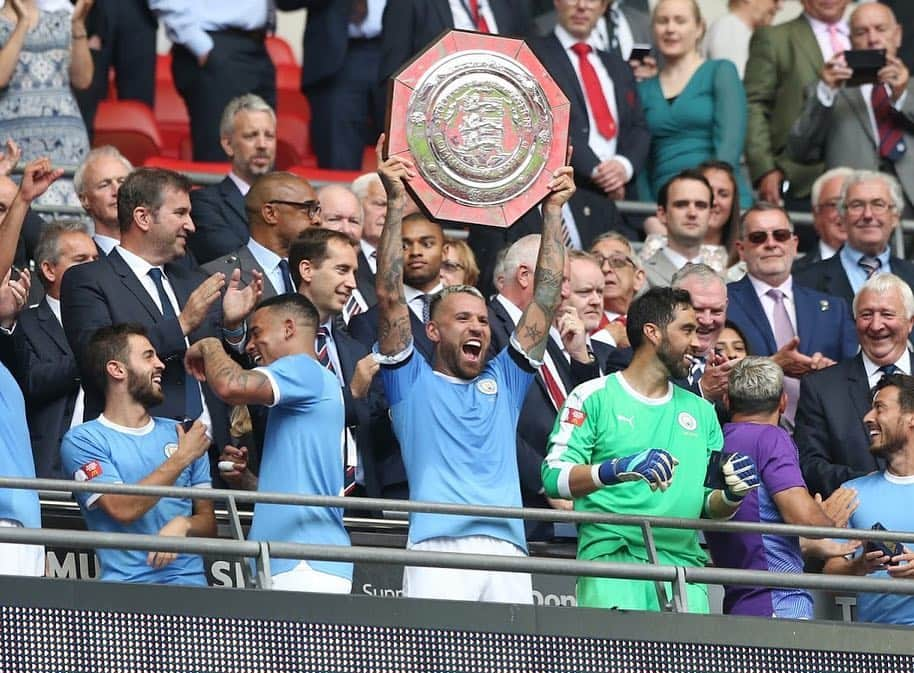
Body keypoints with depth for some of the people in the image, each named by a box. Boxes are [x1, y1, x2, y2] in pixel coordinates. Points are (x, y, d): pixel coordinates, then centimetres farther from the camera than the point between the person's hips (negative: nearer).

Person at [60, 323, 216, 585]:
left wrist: (183, 525, -6)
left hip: (188, 582, 3)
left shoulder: (178, 433, 17)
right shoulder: (83, 440, 2)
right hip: (125, 582, -3)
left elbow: (208, 522, 18)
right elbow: (123, 509, -11)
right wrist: (183, 457, -8)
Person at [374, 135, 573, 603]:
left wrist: (553, 211, 22)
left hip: (506, 547, 4)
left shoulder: (503, 381, 25)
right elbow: (389, 297, 7)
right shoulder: (413, 383, 15)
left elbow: (545, 300, 24)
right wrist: (396, 202, 4)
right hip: (438, 544, -4)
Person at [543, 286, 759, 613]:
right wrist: (617, 470, -23)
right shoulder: (594, 397, 5)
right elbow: (554, 477, -7)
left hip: (683, 562, 5)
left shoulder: (701, 411, 21)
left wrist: (731, 495, -1)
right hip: (612, 559, -5)